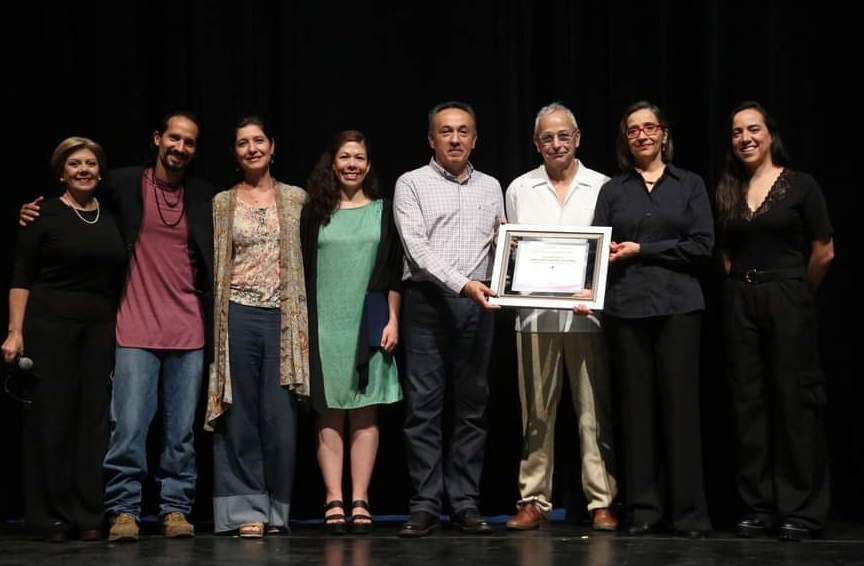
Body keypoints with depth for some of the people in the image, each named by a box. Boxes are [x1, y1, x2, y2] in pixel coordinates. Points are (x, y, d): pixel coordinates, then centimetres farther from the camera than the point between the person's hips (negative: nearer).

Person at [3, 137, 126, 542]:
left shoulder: (112, 218, 12)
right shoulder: (44, 215, 0)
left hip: (101, 327, 4)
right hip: (50, 324, -4)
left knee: (95, 417, 2)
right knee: (52, 416, -1)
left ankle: (89, 516, 8)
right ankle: (53, 516, 6)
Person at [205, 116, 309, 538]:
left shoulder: (297, 198, 8)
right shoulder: (221, 203, 8)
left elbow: (308, 257, 10)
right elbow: (214, 264, 10)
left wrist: (302, 316, 3)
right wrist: (215, 323, 3)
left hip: (282, 317, 0)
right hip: (238, 316, 0)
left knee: (280, 418, -1)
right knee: (240, 416, 2)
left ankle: (276, 510, 12)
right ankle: (247, 510, 7)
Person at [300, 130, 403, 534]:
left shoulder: (384, 212, 9)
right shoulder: (315, 213, 9)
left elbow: (394, 272, 7)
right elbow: (303, 272, 7)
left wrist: (393, 320, -1)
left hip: (370, 323, 0)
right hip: (324, 323, 0)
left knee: (365, 411, 0)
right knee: (329, 413, -1)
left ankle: (360, 501, 1)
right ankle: (333, 501, 0)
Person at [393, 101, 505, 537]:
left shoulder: (490, 187, 15)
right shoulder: (412, 184, 2)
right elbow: (417, 248, -9)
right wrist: (463, 283, -20)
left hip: (477, 305, 4)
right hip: (427, 301, -4)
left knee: (471, 406, 4)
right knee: (424, 406, -3)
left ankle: (465, 503, 8)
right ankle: (425, 506, 0)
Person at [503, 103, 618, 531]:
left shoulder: (602, 187, 8)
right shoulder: (519, 190, 13)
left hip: (587, 312, -1)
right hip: (535, 314, 1)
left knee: (595, 411, -2)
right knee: (536, 412, 4)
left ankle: (602, 502, 2)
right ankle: (534, 501, 10)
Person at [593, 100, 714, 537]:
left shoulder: (689, 185, 10)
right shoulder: (613, 190, 14)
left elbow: (702, 245, -1)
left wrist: (643, 250, -5)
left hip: (677, 304, -1)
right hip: (626, 305, 2)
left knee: (680, 403, -5)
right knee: (636, 405, 1)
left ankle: (689, 511, -1)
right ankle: (643, 508, 6)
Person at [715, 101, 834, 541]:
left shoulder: (800, 186, -4)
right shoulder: (727, 192, 10)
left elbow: (824, 253, -3)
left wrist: (794, 292, 6)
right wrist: (743, 286, 8)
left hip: (787, 301, -5)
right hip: (740, 302, 5)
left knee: (795, 401, -3)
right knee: (748, 403, 6)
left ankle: (802, 510, 3)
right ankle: (758, 506, 13)